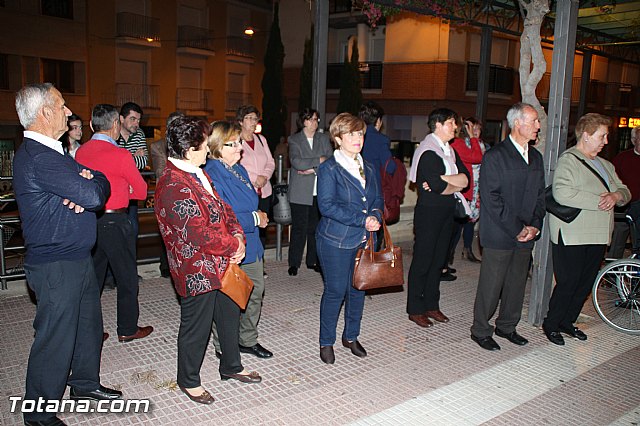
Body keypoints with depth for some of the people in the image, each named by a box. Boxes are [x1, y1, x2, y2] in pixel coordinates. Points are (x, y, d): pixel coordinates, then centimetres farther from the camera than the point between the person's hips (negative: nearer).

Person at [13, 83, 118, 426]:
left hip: (76, 258, 10)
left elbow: (100, 186, 9)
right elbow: (94, 196, -27)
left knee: (89, 324, 22)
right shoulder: (38, 158, -22)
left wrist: (89, 182, -14)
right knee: (56, 339, 3)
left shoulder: (52, 152, 13)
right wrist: (92, 181, -4)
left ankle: (85, 384, 41)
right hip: (56, 266, -10)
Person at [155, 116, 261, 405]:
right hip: (196, 271, -10)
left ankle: (231, 366, 45)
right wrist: (235, 246, -14)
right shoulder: (173, 186, -25)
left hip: (222, 264, 10)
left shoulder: (198, 174, 8)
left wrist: (238, 234, -4)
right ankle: (188, 380, 34)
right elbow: (200, 234, -28)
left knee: (230, 314, 23)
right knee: (196, 327, 10)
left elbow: (222, 207, 13)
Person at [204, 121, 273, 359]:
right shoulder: (211, 175, -21)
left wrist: (258, 216, -1)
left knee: (256, 291, 17)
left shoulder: (239, 170, 9)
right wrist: (255, 219, -15)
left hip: (250, 245, 9)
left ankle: (248, 340, 36)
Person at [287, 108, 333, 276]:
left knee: (315, 227, 5)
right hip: (300, 192, -3)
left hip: (320, 192, 3)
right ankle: (294, 263, 8)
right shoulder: (294, 140, 3)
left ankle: (312, 260, 17)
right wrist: (319, 161, -12)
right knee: (299, 228, -2)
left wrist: (313, 169, -12)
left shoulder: (324, 139, 13)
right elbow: (296, 161, -14)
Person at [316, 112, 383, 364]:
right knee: (335, 291, 2)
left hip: (364, 239, 6)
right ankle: (326, 342, 19)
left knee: (358, 289, 13)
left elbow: (378, 198, 16)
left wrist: (375, 216, -7)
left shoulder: (368, 169, 12)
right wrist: (362, 220, -20)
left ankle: (351, 336, 32)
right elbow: (326, 205, -18)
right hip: (336, 241, -6)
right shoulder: (329, 168, -9)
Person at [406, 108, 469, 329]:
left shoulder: (449, 150, 13)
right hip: (429, 212, -8)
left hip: (446, 212, 8)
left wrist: (441, 180, -14)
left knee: (438, 260, 13)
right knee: (422, 261, 0)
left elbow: (465, 178, 2)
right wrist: (455, 185, -5)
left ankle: (431, 305, 24)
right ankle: (415, 309, 11)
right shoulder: (428, 151, -13)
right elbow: (437, 186, -24)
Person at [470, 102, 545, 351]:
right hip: (499, 235, -7)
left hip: (526, 236, 7)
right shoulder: (495, 156, -9)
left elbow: (540, 195, 16)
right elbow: (491, 198, -15)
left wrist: (534, 225, 0)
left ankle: (507, 326, 31)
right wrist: (516, 228, -15)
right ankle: (480, 331, 16)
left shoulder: (536, 157, 13)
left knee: (517, 283, 14)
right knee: (491, 284, 0)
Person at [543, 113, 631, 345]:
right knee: (568, 282, -3)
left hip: (597, 236, 8)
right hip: (571, 237, -8)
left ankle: (567, 321, 28)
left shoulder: (605, 165, 19)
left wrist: (616, 196, -4)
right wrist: (598, 200, -20)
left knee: (585, 283, 13)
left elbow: (624, 191, 20)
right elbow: (562, 193, -25)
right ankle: (551, 324, 14)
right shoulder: (568, 160, -10)